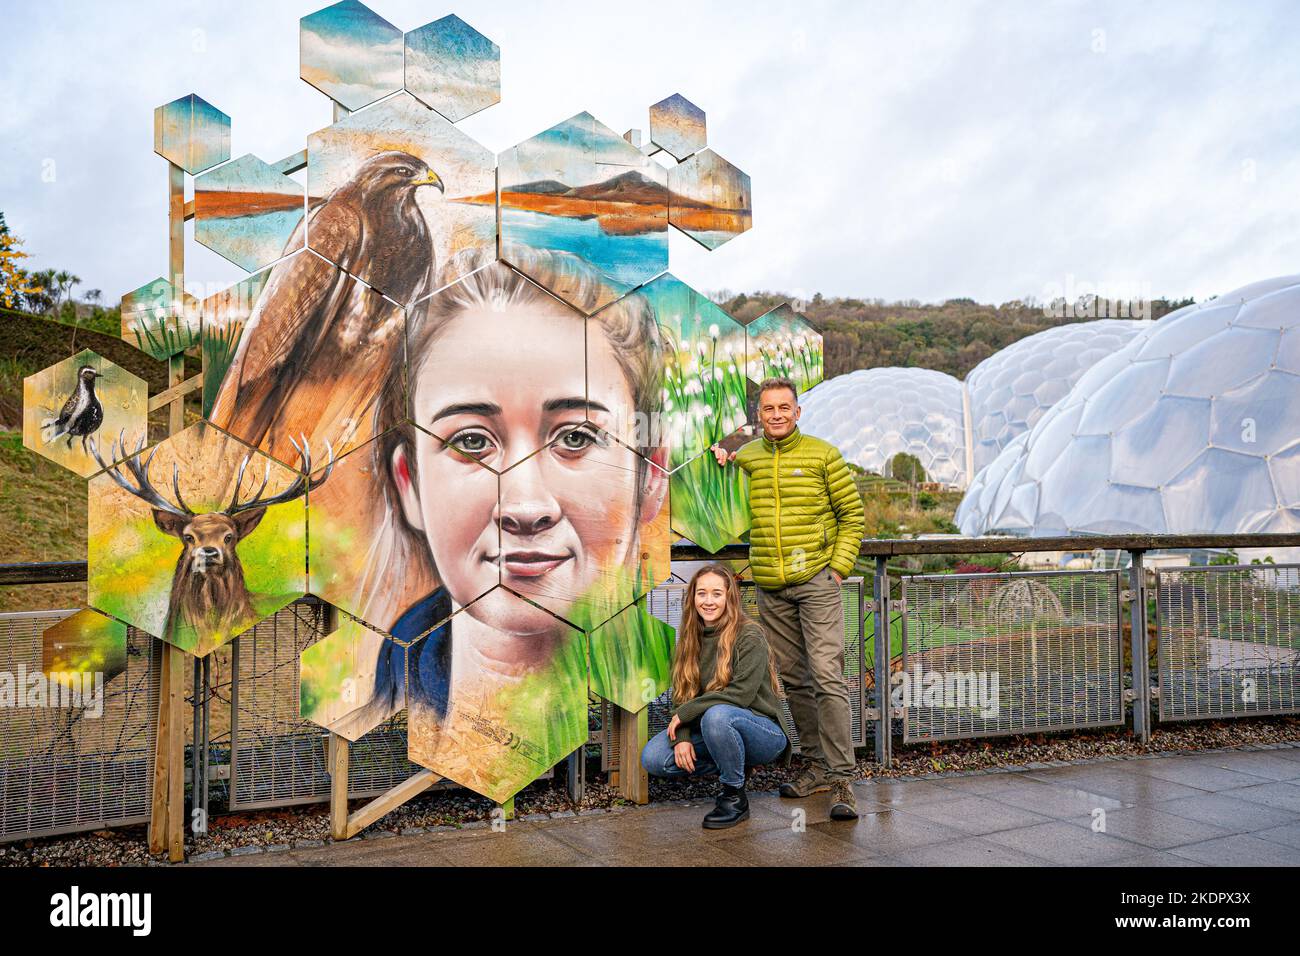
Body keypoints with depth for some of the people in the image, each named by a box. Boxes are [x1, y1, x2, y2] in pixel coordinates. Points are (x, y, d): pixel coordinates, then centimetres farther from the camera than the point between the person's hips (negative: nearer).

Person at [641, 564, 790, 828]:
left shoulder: (749, 635, -14)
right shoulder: (691, 637, 5)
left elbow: (741, 694, -21)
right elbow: (683, 694, 2)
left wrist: (685, 713, -17)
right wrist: (682, 737, -16)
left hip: (763, 731, -6)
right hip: (711, 729, 6)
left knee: (716, 715, -38)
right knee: (653, 758, -14)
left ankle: (735, 797, -14)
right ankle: (731, 767, 5)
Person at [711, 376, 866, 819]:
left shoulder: (823, 454, -1)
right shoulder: (745, 458, 9)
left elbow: (853, 515, 3)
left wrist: (839, 566, -7)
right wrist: (721, 470, 5)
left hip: (816, 582, -4)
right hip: (770, 588, 4)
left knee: (827, 677, -11)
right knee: (792, 679, 11)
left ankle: (841, 778, -6)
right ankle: (818, 764, 23)